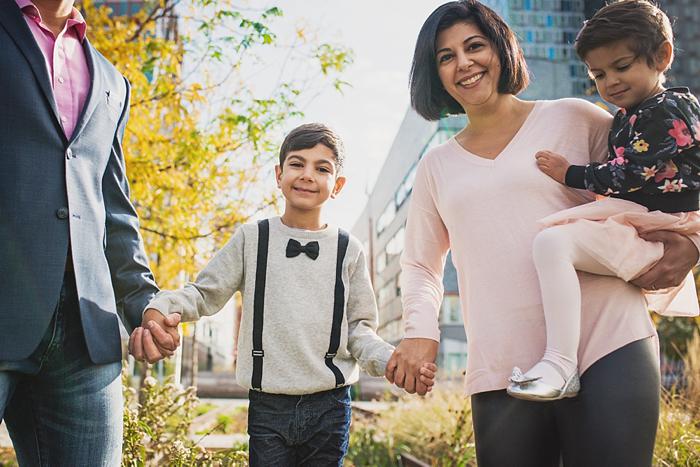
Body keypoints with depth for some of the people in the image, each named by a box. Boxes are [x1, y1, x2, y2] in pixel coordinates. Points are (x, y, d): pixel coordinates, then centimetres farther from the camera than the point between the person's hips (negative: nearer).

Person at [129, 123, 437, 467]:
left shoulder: (348, 250, 4)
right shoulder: (252, 239, 3)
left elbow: (358, 328, 6)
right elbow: (205, 294, 4)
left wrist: (389, 361, -13)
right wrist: (160, 309, -16)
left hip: (330, 409, 1)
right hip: (268, 409, -1)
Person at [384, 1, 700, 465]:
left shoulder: (573, 119, 7)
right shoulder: (437, 166, 16)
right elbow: (420, 264, 22)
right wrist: (420, 331, 5)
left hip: (609, 347, -2)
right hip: (501, 371, 3)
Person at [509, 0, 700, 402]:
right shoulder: (627, 117, 17)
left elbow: (630, 174, -20)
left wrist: (570, 174, -11)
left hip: (661, 230, -11)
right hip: (645, 231, 11)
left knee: (552, 241, -29)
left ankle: (561, 364, -34)